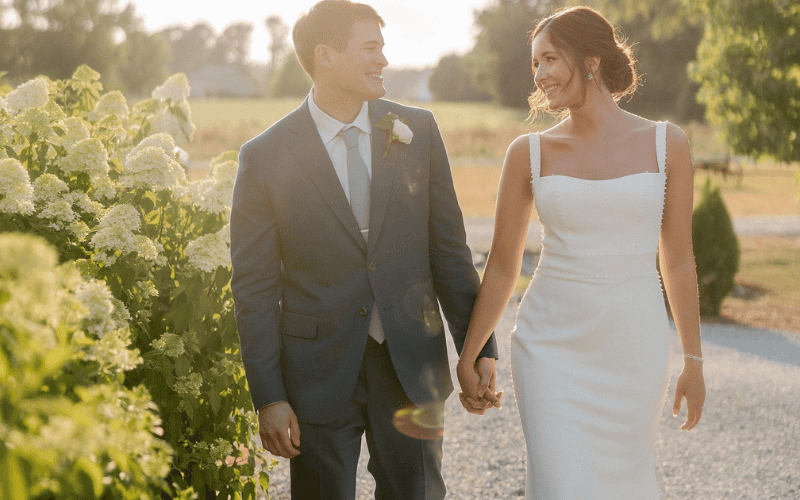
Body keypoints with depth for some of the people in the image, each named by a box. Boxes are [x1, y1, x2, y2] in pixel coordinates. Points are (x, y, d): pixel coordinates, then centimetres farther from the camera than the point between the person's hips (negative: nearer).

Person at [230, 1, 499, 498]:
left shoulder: (418, 131, 1)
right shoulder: (265, 157, -6)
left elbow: (449, 247, 7)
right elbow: (254, 288, -4)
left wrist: (479, 345, 4)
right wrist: (269, 397, -8)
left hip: (412, 362, 2)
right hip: (318, 372, -2)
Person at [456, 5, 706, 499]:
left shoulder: (666, 143, 0)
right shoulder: (529, 153, 0)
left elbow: (678, 258, 5)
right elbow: (502, 267, 7)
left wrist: (694, 360, 6)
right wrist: (468, 356, 10)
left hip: (634, 350, 1)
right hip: (554, 348, -1)